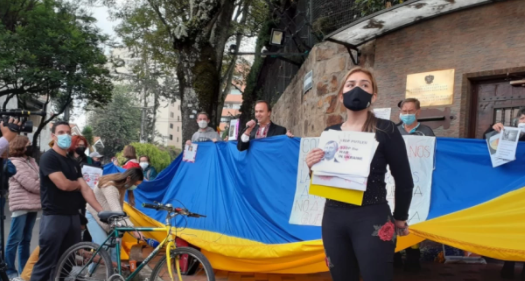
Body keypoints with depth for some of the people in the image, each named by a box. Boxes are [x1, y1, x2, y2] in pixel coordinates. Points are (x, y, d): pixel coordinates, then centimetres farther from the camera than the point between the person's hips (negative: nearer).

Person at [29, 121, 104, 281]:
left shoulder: (73, 163, 15)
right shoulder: (48, 158, -9)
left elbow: (85, 189, 7)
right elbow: (63, 184, -21)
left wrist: (102, 211, -4)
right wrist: (78, 184, 2)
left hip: (73, 217, 8)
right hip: (54, 217, -8)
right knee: (46, 264, -5)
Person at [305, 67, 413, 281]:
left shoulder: (385, 130, -5)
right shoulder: (330, 133, 8)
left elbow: (404, 180, 1)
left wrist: (400, 218, 10)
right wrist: (313, 168, -5)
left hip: (371, 219, -4)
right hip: (333, 218, 5)